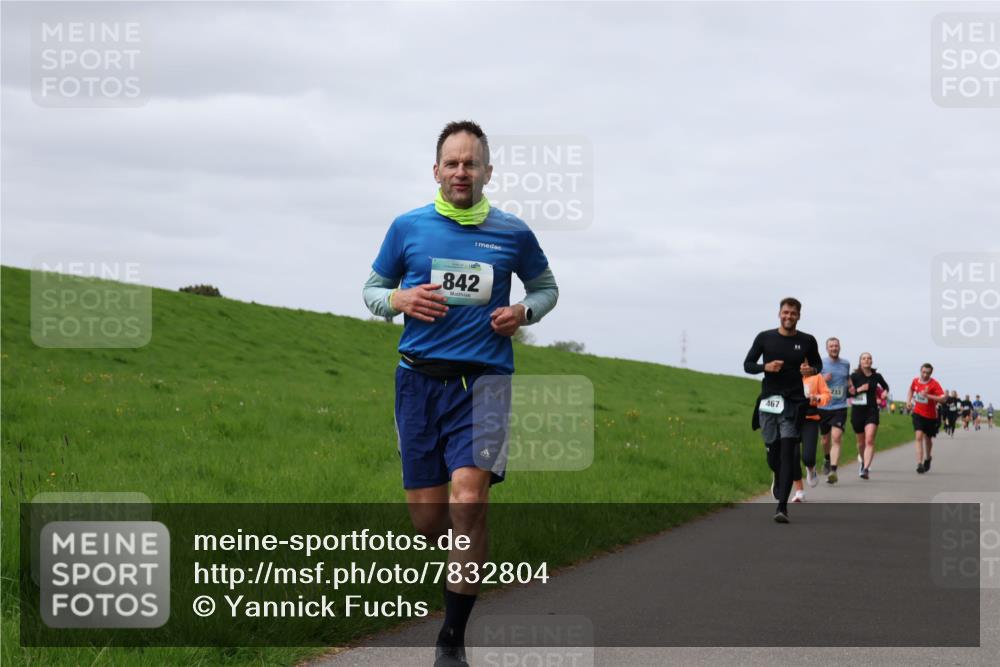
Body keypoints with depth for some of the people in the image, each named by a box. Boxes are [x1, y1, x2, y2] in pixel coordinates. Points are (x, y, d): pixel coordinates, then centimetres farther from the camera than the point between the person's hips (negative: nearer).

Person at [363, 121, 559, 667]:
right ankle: (466, 553, 40)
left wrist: (524, 313, -1)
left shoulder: (512, 233, 5)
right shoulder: (408, 227, 6)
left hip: (483, 380, -2)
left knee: (468, 504, -18)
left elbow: (545, 286, 20)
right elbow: (372, 288, 16)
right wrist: (398, 300, -7)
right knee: (427, 520, 1)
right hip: (420, 378, 2)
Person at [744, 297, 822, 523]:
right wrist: (765, 367, -12)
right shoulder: (765, 338, 3)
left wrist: (811, 370, -5)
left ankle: (782, 506, -14)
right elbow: (748, 364, 8)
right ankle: (778, 478, 43)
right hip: (769, 401, 1)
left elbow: (818, 364, 19)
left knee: (787, 452, -11)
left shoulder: (807, 341, 4)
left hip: (793, 403, -1)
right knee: (772, 451, 6)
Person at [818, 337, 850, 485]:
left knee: (836, 438, -17)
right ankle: (827, 459, 46)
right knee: (826, 439, 14)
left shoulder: (846, 364, 8)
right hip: (823, 407, 0)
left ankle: (833, 471, -24)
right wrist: (823, 380, -17)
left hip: (840, 407, 0)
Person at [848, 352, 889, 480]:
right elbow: (847, 392, -6)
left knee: (869, 440, -18)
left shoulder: (876, 376, 3)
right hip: (857, 411, 0)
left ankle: (866, 468, -25)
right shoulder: (854, 376, -3)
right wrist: (859, 389, -19)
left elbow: (885, 386, 23)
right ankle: (863, 461, 44)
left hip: (872, 411, 0)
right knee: (861, 442, 14)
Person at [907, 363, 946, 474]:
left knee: (928, 439, 15)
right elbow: (911, 389, 22)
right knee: (919, 436, -16)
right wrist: (909, 400, 6)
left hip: (930, 416, -1)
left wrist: (928, 395, -33)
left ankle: (927, 458, 44)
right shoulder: (915, 381, -2)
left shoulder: (934, 384, -15)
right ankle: (919, 464, -21)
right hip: (918, 414, 1)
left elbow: (943, 399, -25)